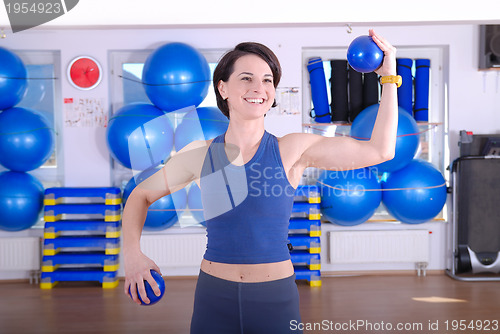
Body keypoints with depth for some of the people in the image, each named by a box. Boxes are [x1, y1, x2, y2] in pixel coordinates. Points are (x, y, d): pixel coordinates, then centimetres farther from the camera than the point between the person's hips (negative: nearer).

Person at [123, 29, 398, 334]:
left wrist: (389, 75, -10)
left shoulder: (292, 149, -7)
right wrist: (133, 253, -5)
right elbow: (141, 195, 11)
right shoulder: (200, 154, -2)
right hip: (215, 298, 2)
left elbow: (380, 151, -11)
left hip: (276, 299, -1)